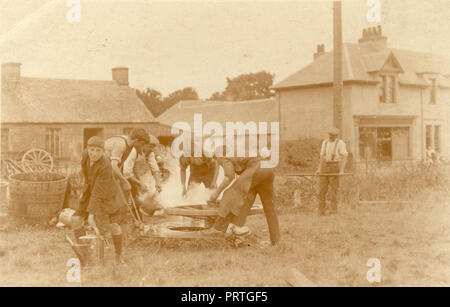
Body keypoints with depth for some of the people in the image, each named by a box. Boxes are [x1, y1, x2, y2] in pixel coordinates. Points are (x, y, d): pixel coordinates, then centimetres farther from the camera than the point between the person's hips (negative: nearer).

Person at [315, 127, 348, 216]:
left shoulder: (340, 143, -7)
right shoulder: (325, 142, 11)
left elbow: (344, 157, -13)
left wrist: (342, 170, -24)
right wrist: (319, 169, 7)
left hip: (334, 167, -5)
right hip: (325, 167, 5)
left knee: (334, 189, -4)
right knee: (322, 188, 1)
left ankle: (334, 211, 2)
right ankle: (321, 211, 6)